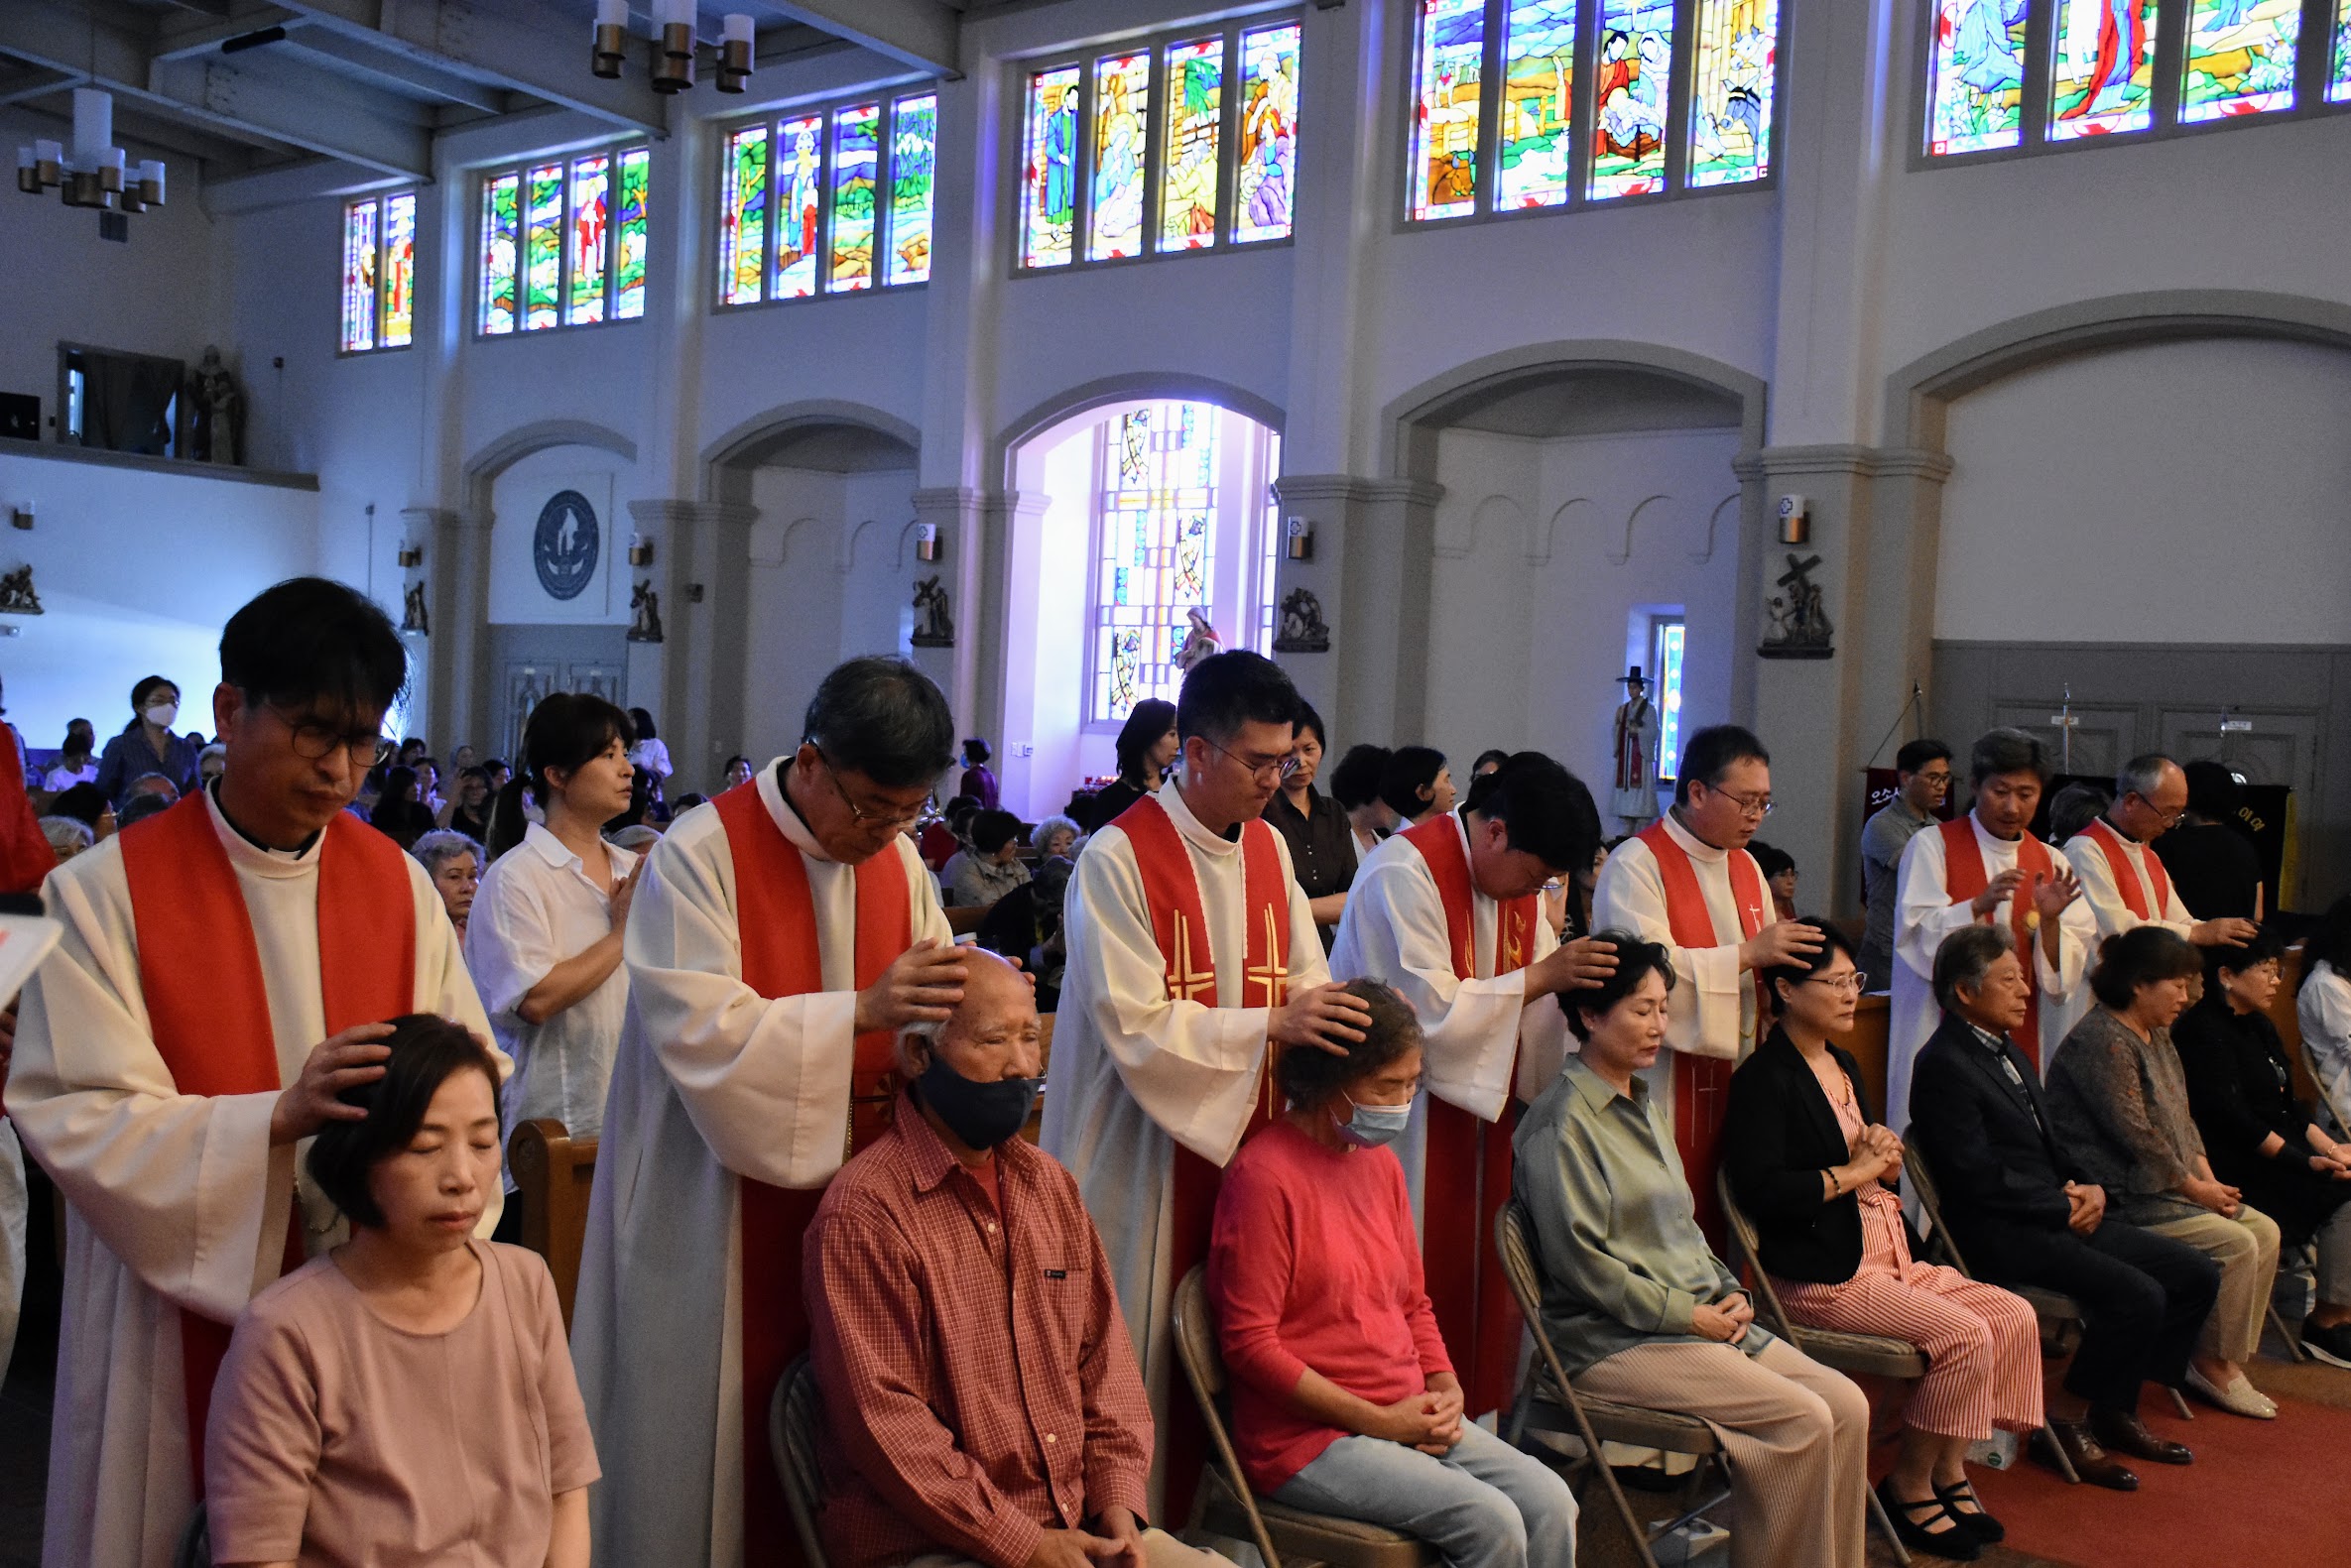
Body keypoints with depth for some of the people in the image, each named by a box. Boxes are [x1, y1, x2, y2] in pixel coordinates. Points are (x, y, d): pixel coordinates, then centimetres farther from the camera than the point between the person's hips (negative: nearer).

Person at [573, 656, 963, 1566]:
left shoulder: (900, 860, 6)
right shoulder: (699, 856, -13)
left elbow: (933, 1017, 9)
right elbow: (705, 1034, -21)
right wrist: (862, 1010, -26)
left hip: (850, 1194, 5)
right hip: (724, 1208, -5)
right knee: (726, 1415, 5)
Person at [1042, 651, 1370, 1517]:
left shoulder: (1268, 846, 8)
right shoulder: (1119, 857, -14)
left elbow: (1304, 982, 10)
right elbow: (1137, 1027, -18)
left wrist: (1339, 1019, -12)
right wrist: (1271, 1026, -23)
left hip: (1246, 1137, 6)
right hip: (1151, 1148, -6)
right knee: (1147, 1356, 3)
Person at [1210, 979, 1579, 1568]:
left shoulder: (1381, 1160, 10)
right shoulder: (1264, 1175, -15)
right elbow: (1249, 1344, -17)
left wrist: (1446, 1388, 0)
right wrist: (1378, 1420, -15)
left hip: (1408, 1418, 8)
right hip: (1307, 1436, -7)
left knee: (1551, 1502, -10)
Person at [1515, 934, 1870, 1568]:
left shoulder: (1645, 1103, 17)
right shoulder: (1562, 1121, -11)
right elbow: (1581, 1260, -16)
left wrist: (1727, 1290, 5)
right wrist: (1685, 1314, -15)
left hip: (1697, 1317, 9)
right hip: (1612, 1339, -9)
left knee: (1847, 1405, -7)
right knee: (1803, 1420, -20)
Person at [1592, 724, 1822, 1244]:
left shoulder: (1745, 867, 16)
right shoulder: (1636, 864, -10)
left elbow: (1765, 971, 22)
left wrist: (1790, 960, 0)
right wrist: (1747, 954, -23)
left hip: (1732, 1073, 7)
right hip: (1662, 1079, -7)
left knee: (1720, 1218, 6)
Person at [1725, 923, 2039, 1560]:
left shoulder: (1844, 1065, 17)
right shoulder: (1765, 1078, -12)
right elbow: (1761, 1188, -23)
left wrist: (1885, 1157, 1)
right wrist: (1853, 1172, -14)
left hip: (1891, 1260, 9)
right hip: (1822, 1277, -9)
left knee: (2015, 1316, -2)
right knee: (1966, 1335, -19)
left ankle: (1949, 1473, 8)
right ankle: (1909, 1487, 1)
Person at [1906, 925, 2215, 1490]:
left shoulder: (2008, 1050, 17)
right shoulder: (1944, 1065, -15)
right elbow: (1980, 1177, -20)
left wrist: (2088, 1187, 1)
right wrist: (2067, 1208, -12)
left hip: (2062, 1216, 10)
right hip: (2001, 1236, -10)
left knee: (2197, 1274, 3)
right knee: (2138, 1295, -24)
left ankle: (2116, 1410, 14)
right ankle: (2067, 1420, -4)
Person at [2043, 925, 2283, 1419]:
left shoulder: (2157, 1035, 14)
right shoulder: (2102, 1041, -19)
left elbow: (2181, 1118, 17)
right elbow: (2135, 1135, -21)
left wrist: (2208, 1178, 2)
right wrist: (2195, 1189, -12)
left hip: (2169, 1189, 11)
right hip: (2121, 1199, -11)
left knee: (2265, 1231, 3)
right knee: (2236, 1244, -17)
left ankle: (2226, 1360, 7)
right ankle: (2211, 1364, -1)